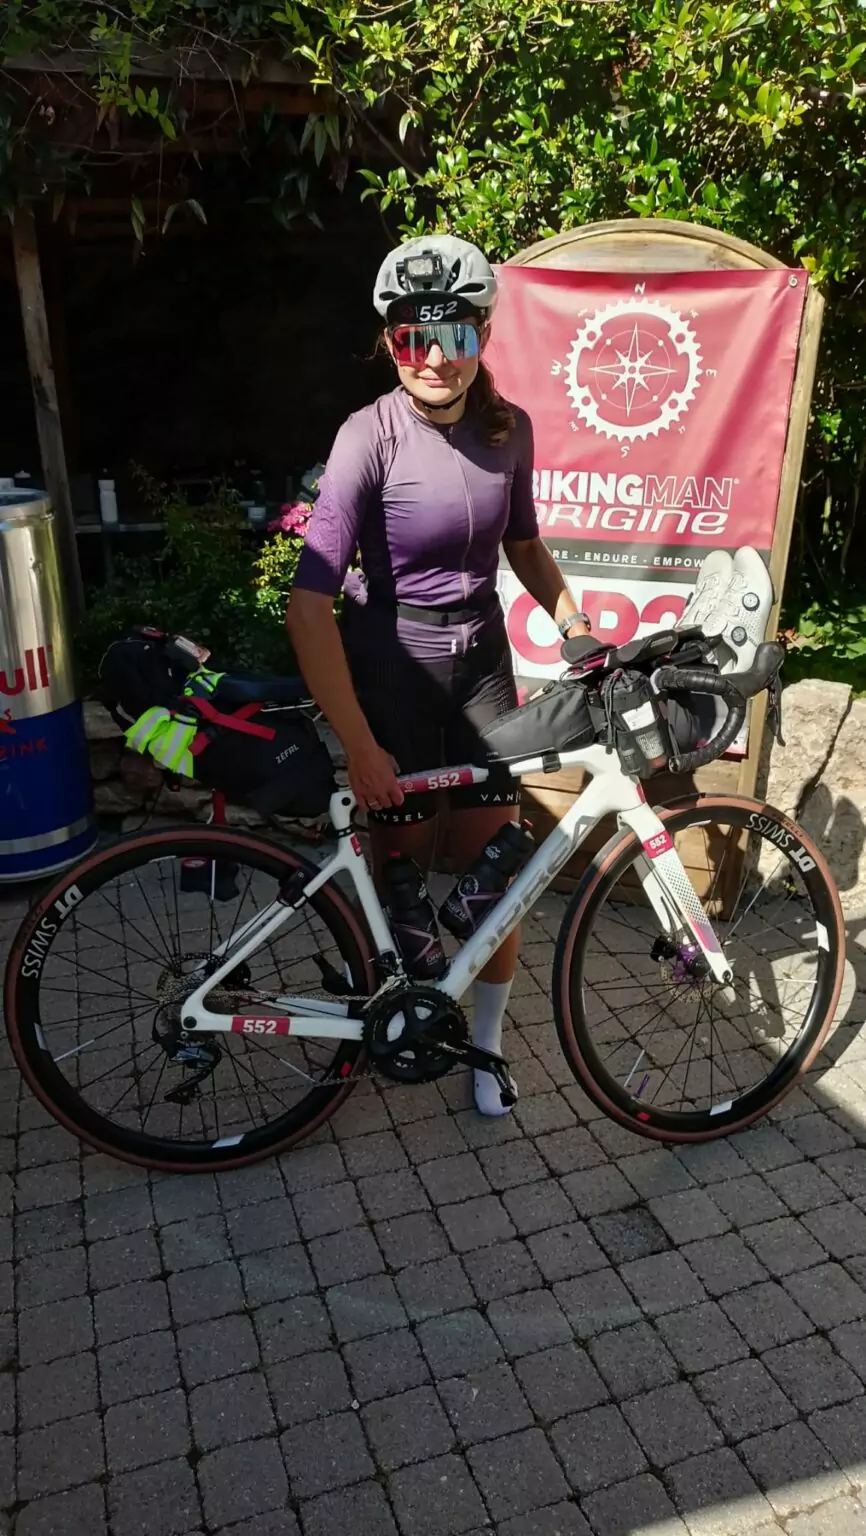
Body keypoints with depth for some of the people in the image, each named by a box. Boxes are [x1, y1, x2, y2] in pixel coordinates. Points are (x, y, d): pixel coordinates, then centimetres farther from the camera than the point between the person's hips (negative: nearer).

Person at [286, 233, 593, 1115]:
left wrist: (577, 628, 2)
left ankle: (486, 1043, 26)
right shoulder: (370, 436, -19)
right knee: (402, 861, 8)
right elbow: (309, 604, -24)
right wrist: (359, 746, -26)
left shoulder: (507, 428, -4)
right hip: (391, 662, -4)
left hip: (480, 656, 4)